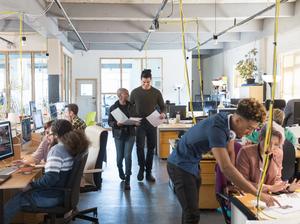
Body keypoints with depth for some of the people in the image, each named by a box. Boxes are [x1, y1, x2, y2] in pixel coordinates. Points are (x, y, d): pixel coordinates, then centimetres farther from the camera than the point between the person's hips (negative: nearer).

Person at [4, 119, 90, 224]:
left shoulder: (57, 149, -24)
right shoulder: (73, 146, 1)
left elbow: (50, 178, -29)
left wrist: (31, 185, -17)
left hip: (52, 197, -9)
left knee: (16, 200, 8)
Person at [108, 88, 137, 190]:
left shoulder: (131, 106, 5)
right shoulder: (113, 108, -2)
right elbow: (110, 122, -2)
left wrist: (136, 122, -9)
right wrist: (116, 124, -22)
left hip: (130, 134, 1)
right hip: (118, 135, -1)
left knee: (128, 156, -6)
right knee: (120, 156, 9)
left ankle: (127, 180, 2)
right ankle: (120, 171, 42)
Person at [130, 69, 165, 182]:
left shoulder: (156, 92, 2)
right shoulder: (135, 92, 2)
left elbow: (162, 107, 9)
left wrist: (162, 113, -13)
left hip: (152, 124, 1)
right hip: (139, 123, -1)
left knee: (151, 148, 6)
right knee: (140, 146, -11)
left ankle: (148, 172, 17)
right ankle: (141, 168, 12)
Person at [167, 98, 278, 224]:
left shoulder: (230, 122, -6)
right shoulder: (217, 128, -33)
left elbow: (230, 153, 5)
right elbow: (225, 167, -40)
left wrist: (233, 182, -3)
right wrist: (258, 194, -37)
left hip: (193, 165, 9)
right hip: (180, 166, -9)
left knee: (191, 209, 18)